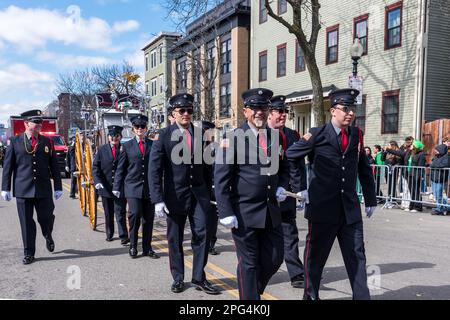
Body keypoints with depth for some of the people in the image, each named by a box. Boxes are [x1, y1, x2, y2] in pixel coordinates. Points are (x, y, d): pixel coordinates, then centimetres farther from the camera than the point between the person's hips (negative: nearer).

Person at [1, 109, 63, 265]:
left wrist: (58, 187, 4)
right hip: (23, 190, -1)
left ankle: (48, 237, 38)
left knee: (46, 218, 4)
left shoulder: (47, 142, 7)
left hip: (44, 189, 1)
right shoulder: (15, 141, 3)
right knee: (26, 223, 4)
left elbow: (54, 165, 7)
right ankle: (28, 254, 18)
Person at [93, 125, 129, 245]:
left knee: (120, 212, -3)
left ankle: (123, 236, 3)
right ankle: (109, 234, 29)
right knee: (108, 213, 15)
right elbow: (95, 167, 0)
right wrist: (97, 181, -12)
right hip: (105, 187, 3)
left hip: (121, 188, -2)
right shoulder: (102, 150, 4)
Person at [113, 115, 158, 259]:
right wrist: (116, 187, 4)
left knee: (148, 218, 5)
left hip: (149, 187, 2)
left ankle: (147, 248, 18)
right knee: (135, 214, -12)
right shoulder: (127, 146, 6)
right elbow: (120, 168, 8)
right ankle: (133, 246, 7)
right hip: (133, 186, -1)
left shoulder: (153, 144, 8)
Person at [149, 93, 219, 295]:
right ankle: (178, 278, 27)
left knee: (202, 235, 0)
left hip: (199, 193, 2)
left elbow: (207, 164, 8)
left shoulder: (201, 134, 4)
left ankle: (198, 278, 16)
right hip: (175, 194, -2)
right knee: (175, 239, 10)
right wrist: (158, 199, -16)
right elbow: (154, 170, -10)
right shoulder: (164, 135, -6)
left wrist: (210, 191, 3)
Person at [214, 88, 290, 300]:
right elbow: (221, 179, -11)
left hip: (271, 212, 6)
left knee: (275, 258, 13)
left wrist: (281, 187, 1)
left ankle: (254, 290, 39)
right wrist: (226, 213, -16)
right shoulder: (233, 138, -8)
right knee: (248, 263, 6)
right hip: (244, 213, -5)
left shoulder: (276, 137, 8)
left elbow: (284, 168, 22)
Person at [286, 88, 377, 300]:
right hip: (323, 209, -4)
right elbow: (288, 158, -2)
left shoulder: (356, 135, 8)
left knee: (357, 257, 5)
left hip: (351, 209, 4)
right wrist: (299, 188, -4)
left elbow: (364, 169, 16)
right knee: (315, 257, 10)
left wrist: (370, 199, 15)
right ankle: (310, 296, 29)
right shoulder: (317, 135, -6)